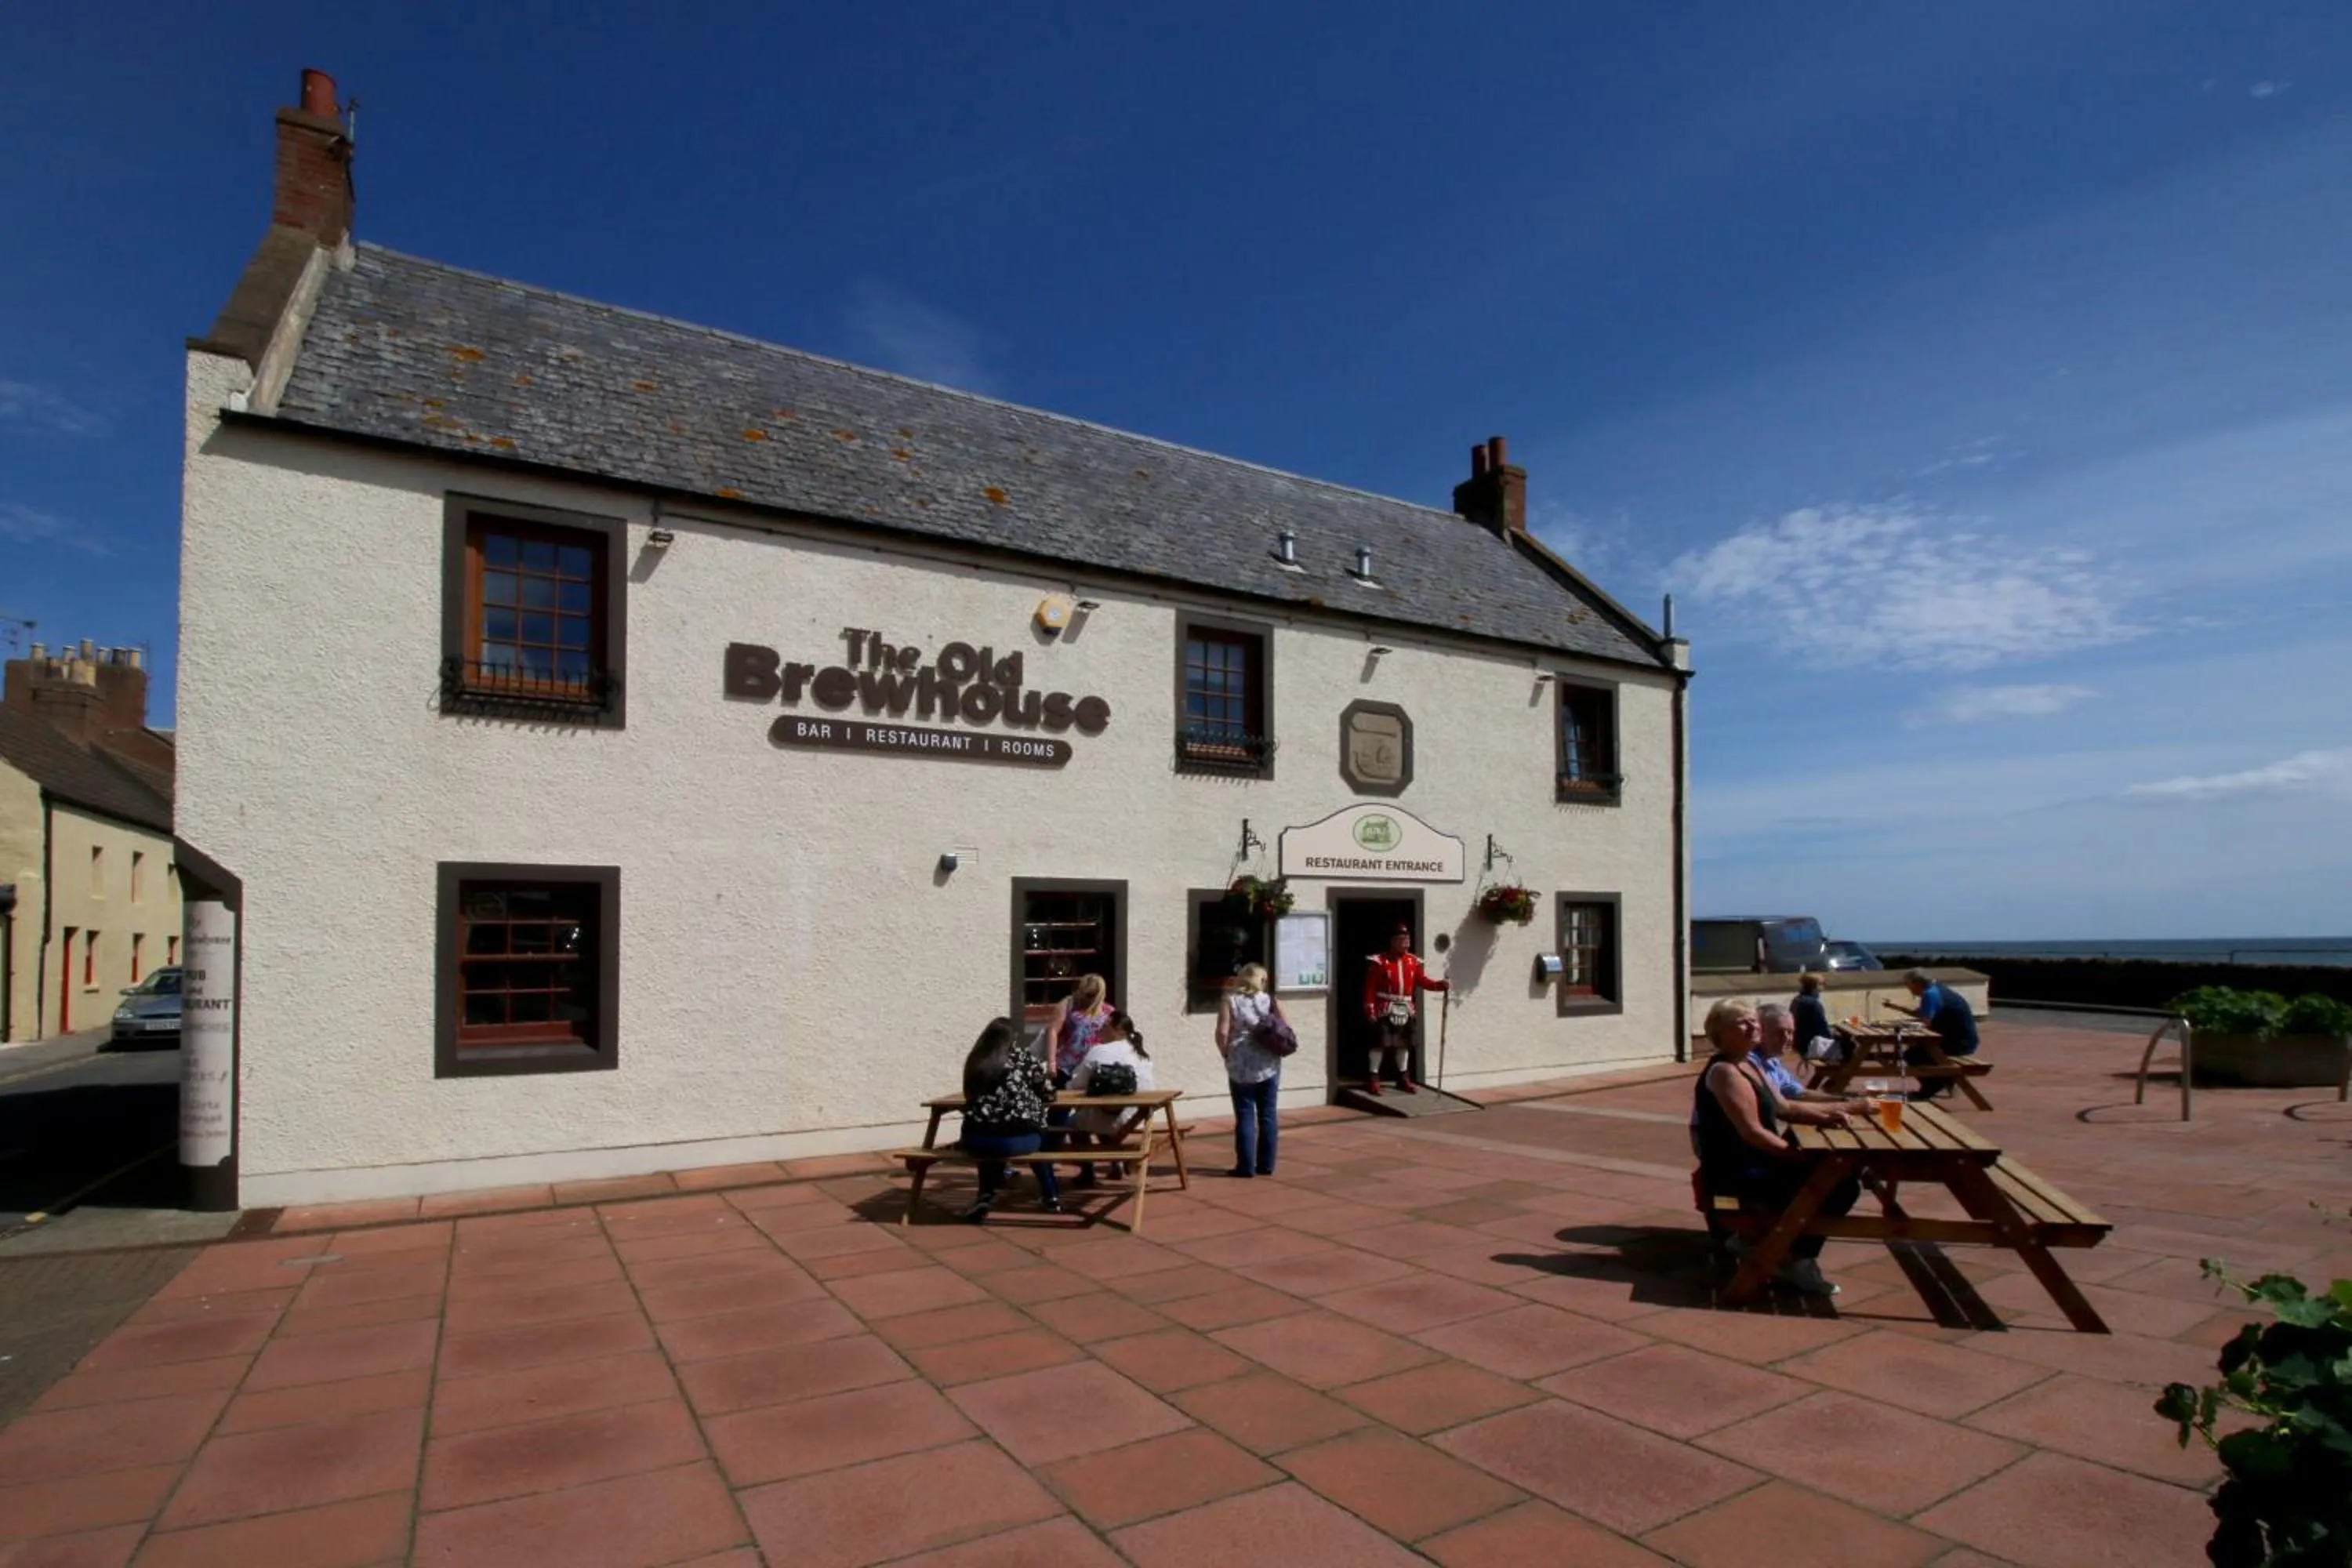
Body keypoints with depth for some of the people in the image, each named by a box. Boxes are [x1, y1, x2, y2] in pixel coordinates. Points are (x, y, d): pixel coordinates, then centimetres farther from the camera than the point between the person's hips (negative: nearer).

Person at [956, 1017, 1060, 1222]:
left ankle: (986, 1196, 27)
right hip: (1019, 1138, -1)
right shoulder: (1022, 1056, 7)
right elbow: (1047, 1093, 16)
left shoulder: (975, 1061, 11)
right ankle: (1051, 1197, 35)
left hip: (978, 1140, 2)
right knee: (1040, 1136, 32)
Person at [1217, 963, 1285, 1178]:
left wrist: (1226, 1054, 4)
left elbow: (1222, 1033, -11)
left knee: (1245, 1116, 3)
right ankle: (1266, 1164, 16)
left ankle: (1246, 1166, 4)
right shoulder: (1270, 1000, 3)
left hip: (1241, 1067, -2)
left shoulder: (1229, 1001, -2)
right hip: (1269, 1066, 2)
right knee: (1267, 1115, 10)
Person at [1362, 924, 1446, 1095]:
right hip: (1385, 1009, -5)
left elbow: (1423, 981, 5)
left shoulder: (1414, 961, 6)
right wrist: (1369, 1009, -15)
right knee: (1380, 1043, -3)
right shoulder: (1379, 961, -10)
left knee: (1404, 1044, 13)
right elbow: (1370, 986, -11)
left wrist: (1440, 985, -12)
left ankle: (1403, 1078, 25)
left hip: (1406, 1009, 5)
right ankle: (1374, 1078, 5)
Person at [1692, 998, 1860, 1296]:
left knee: (1842, 1179, 9)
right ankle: (1796, 1261, -1)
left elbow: (1783, 1108, 19)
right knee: (1832, 1187, -18)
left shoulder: (1748, 1064, 15)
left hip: (1758, 1162, 10)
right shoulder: (1725, 1072, -17)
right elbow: (1752, 1132, -23)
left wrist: (1825, 1115, 3)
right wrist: (1801, 1158, -22)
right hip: (1736, 1170, -10)